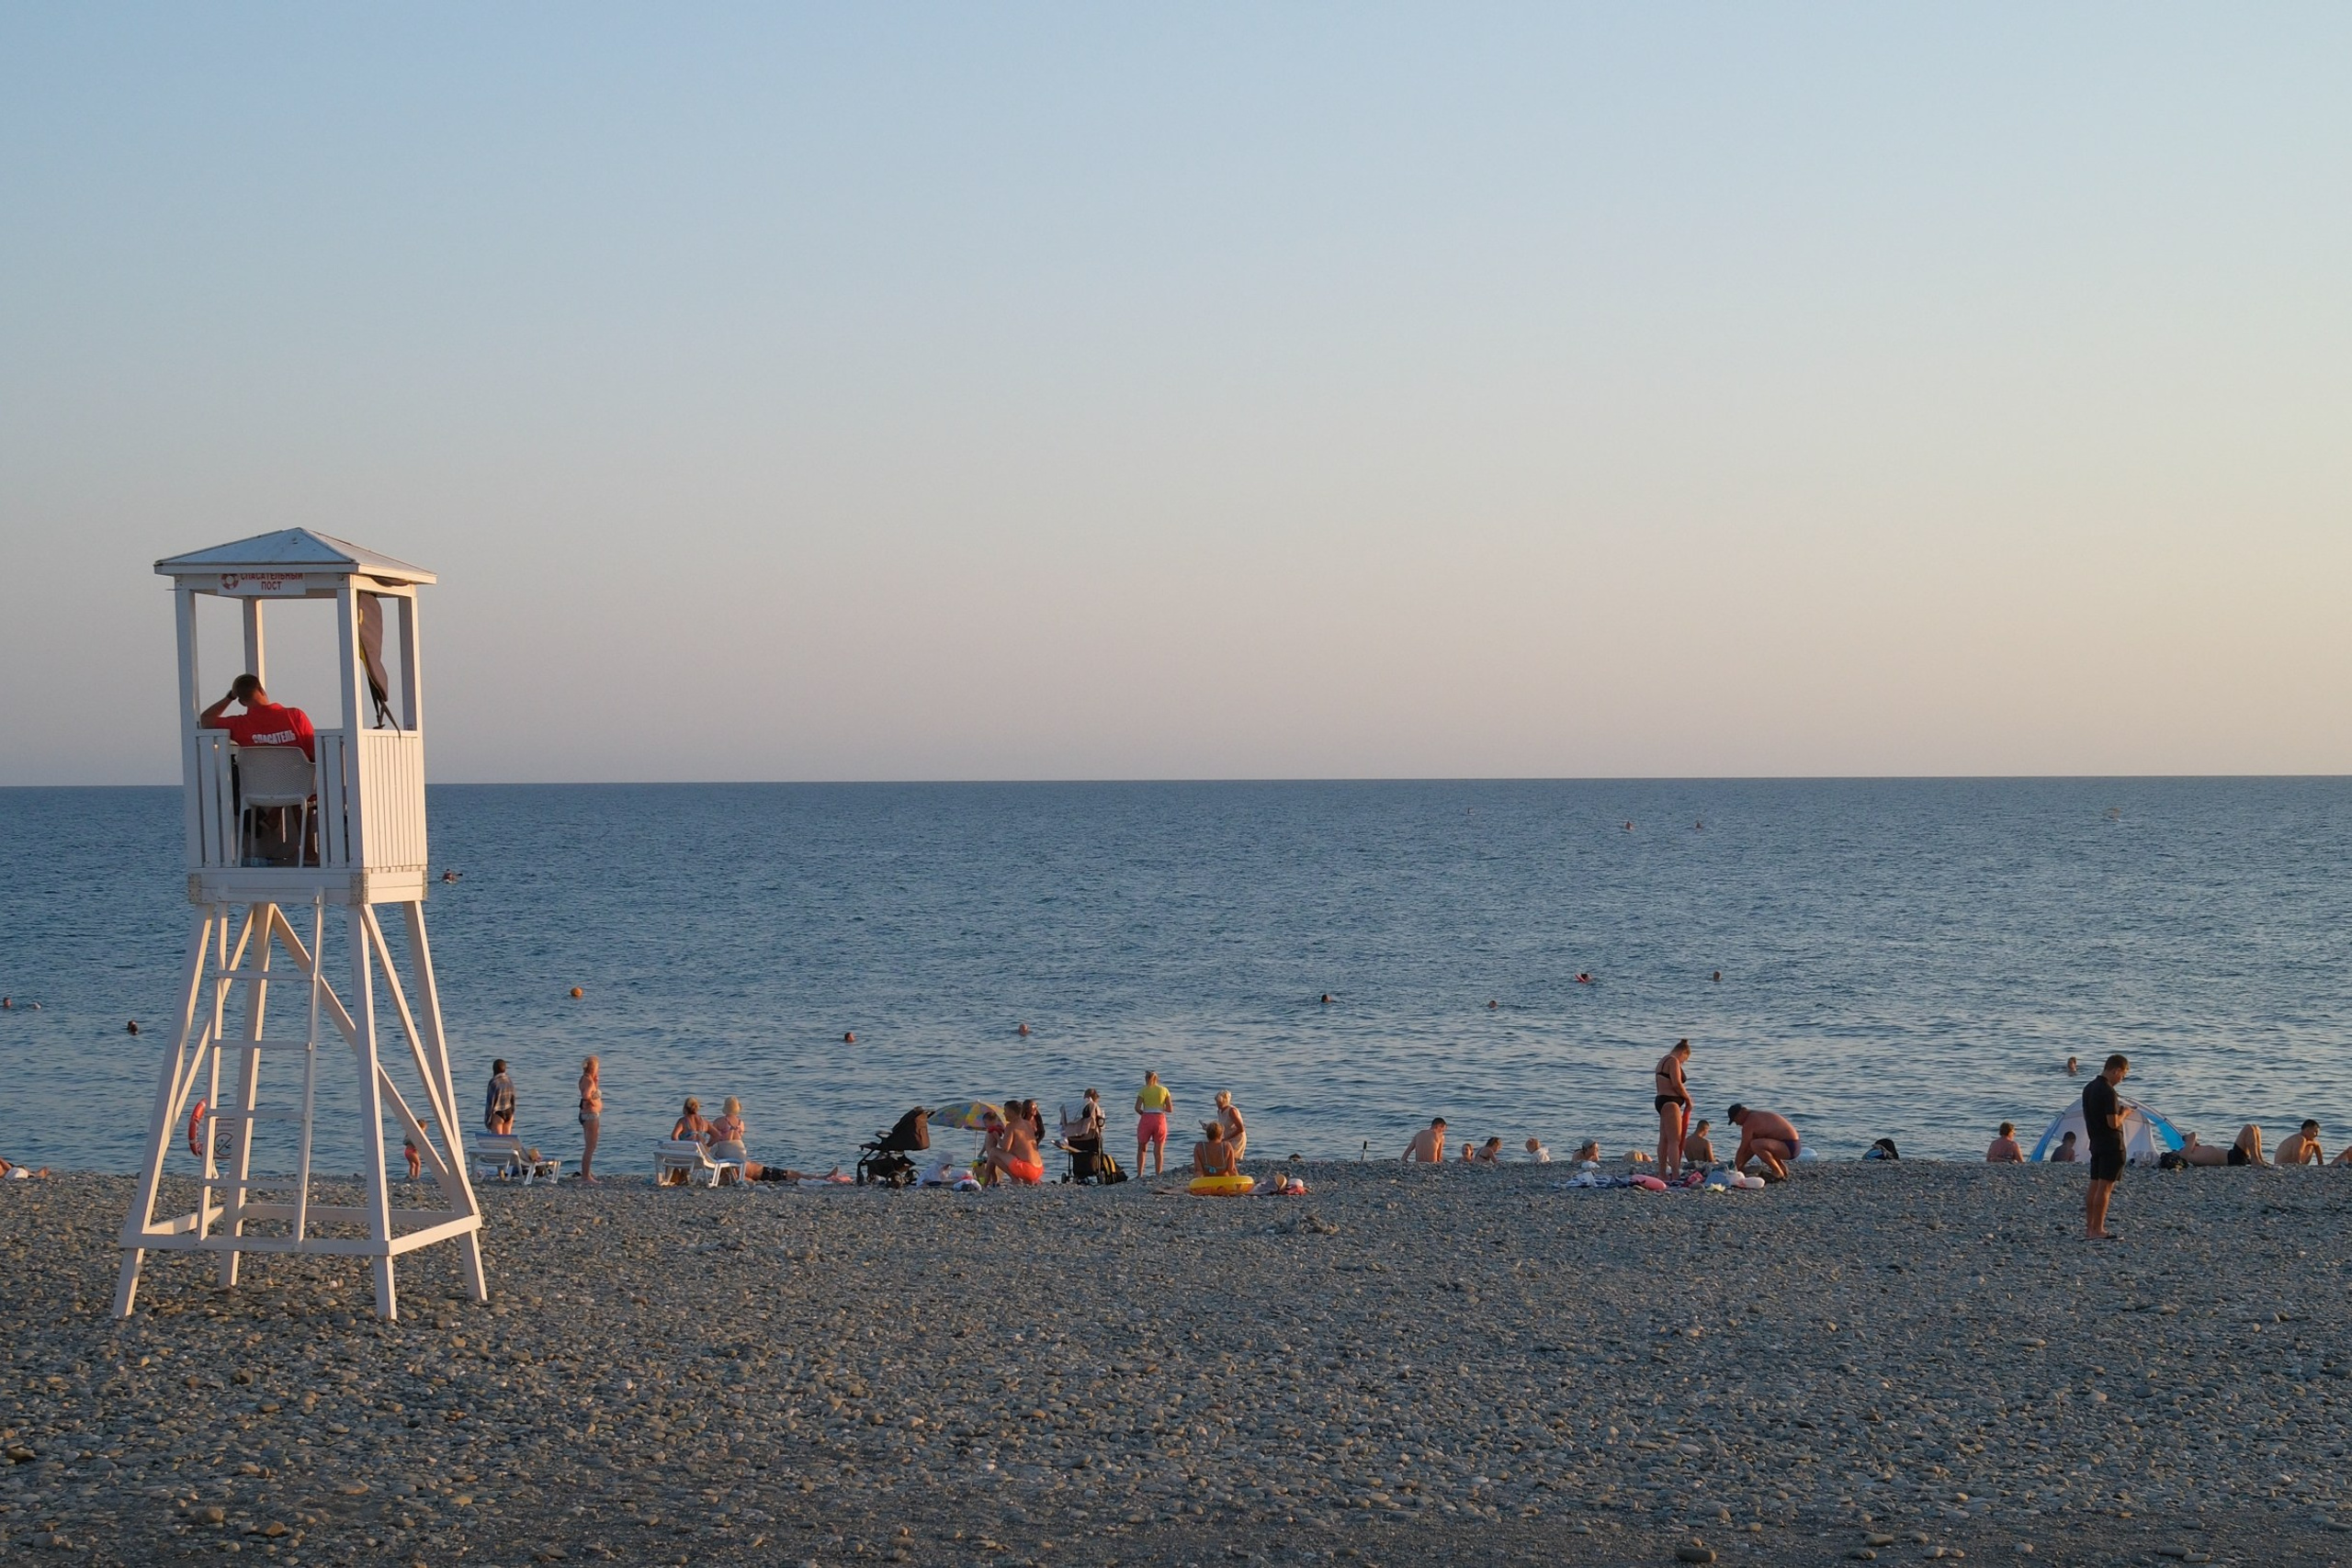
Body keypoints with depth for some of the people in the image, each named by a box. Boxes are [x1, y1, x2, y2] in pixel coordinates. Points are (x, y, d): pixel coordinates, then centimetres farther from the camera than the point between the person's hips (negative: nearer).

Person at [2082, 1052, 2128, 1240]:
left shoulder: (2088, 1088, 10)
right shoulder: (2108, 1092, -19)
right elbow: (2113, 1123, -21)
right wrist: (2124, 1112, -4)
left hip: (2095, 1144, 9)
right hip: (2111, 1145, -9)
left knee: (2094, 1186, 11)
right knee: (2105, 1188, -5)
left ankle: (2089, 1228, 13)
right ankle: (2098, 1230, -4)